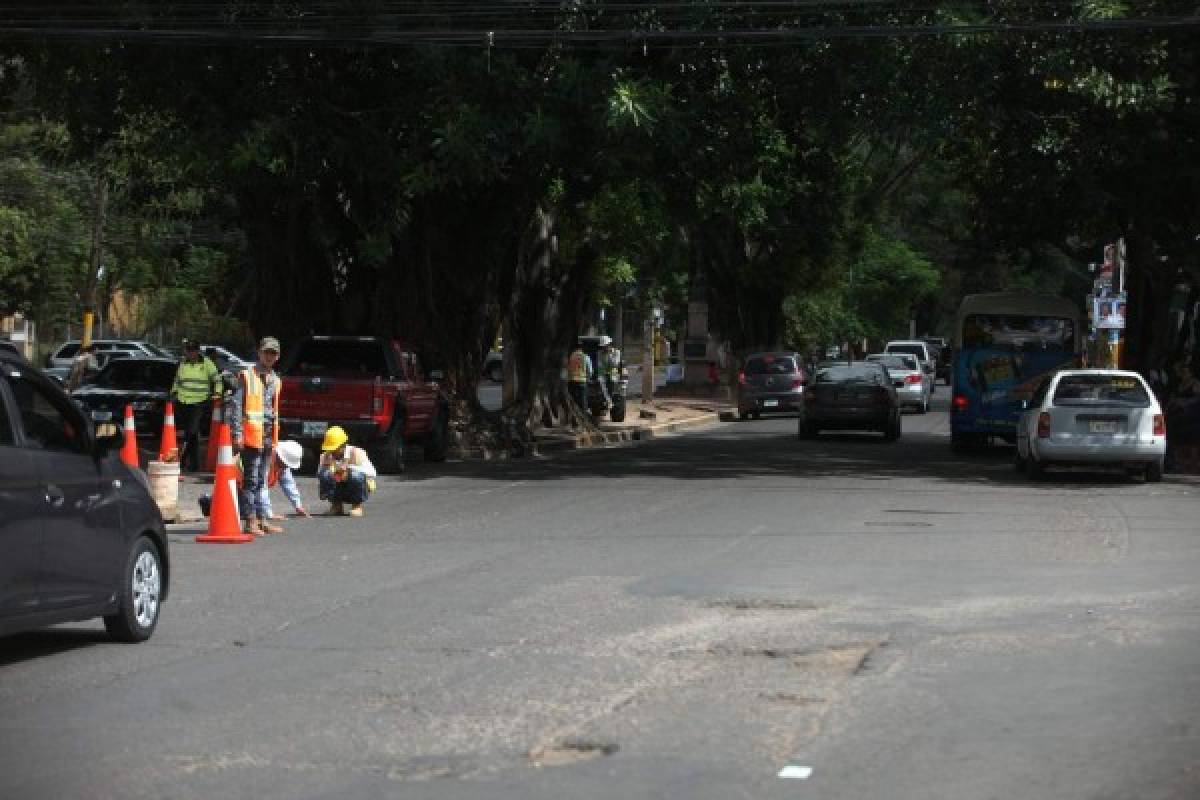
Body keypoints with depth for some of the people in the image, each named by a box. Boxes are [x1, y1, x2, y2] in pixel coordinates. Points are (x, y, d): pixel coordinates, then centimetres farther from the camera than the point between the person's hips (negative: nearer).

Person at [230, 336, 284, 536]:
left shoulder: (275, 380, 18)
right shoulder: (247, 376, -4)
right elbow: (235, 406, -8)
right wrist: (237, 434, -15)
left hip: (268, 437, 7)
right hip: (252, 436, -7)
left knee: (261, 481, 12)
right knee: (251, 480, -5)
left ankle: (262, 519, 16)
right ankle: (250, 521, -4)